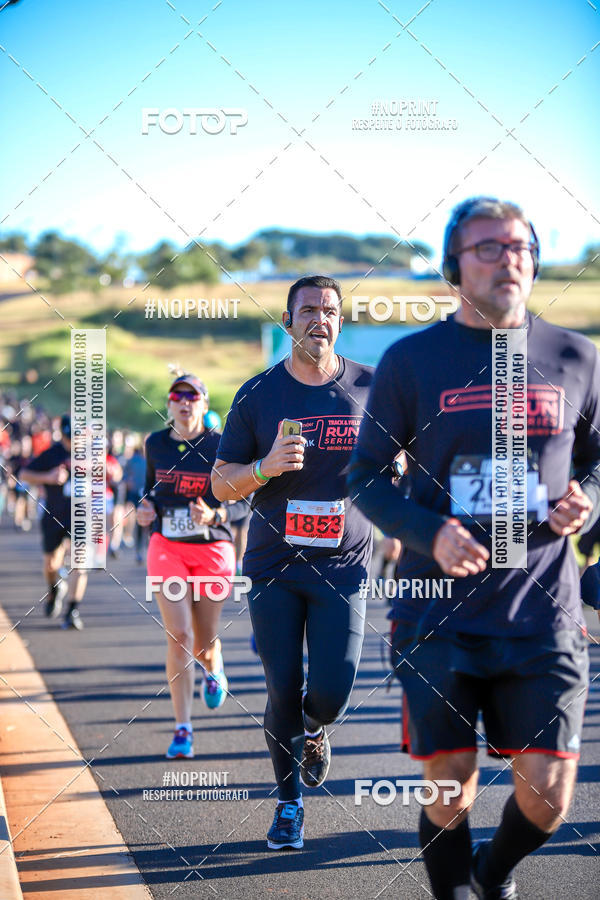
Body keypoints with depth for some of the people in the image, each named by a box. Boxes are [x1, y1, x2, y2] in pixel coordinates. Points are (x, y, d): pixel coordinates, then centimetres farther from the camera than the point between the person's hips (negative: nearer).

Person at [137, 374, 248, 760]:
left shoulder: (221, 447, -7)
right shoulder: (156, 444, 2)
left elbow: (244, 501, -3)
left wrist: (215, 515, -22)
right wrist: (146, 506, 0)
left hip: (213, 550, -1)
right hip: (167, 549, 1)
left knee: (204, 643, 7)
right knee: (179, 637, -12)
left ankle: (215, 671, 48)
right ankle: (183, 730, -6)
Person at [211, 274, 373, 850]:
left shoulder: (371, 388, 1)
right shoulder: (258, 394, 0)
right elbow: (221, 484, 1)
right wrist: (266, 467, -19)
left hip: (342, 566, 0)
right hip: (274, 565, 0)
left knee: (332, 690, -10)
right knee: (283, 690, 1)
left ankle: (313, 731, 28)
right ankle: (290, 802, 22)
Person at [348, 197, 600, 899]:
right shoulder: (411, 361, 0)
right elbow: (366, 476, 4)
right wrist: (430, 533, -13)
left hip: (543, 612, 2)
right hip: (438, 615, -1)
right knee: (451, 791, 1)